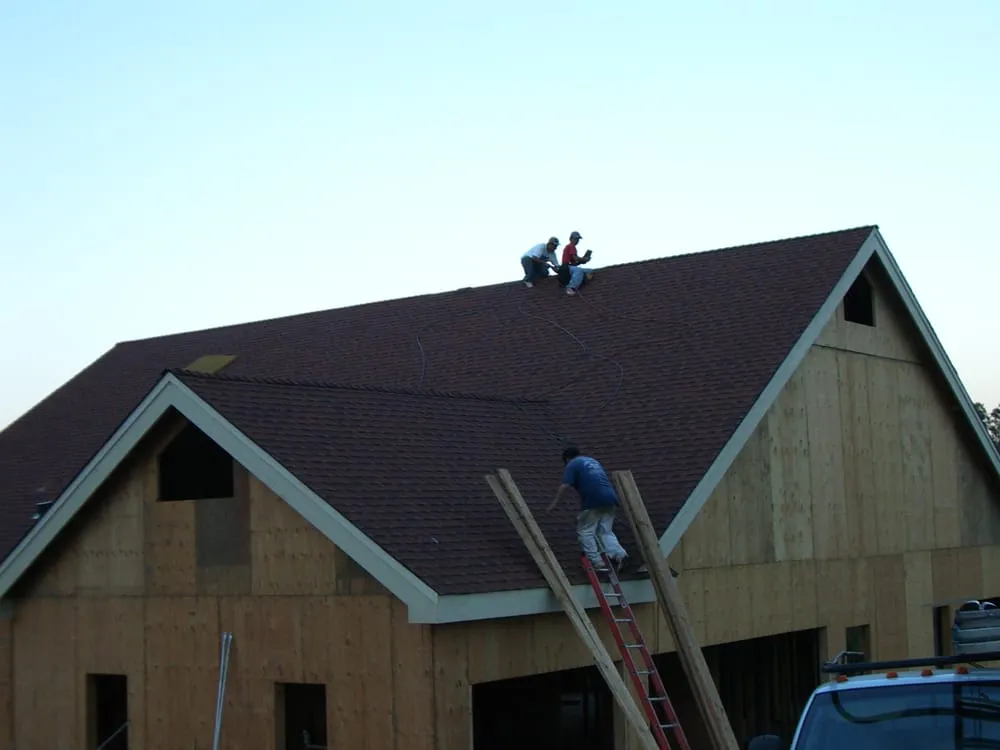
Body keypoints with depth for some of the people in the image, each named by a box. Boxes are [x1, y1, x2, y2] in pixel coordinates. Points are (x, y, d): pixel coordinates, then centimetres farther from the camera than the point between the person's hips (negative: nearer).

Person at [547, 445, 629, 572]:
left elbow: (564, 486, -5)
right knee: (605, 531, 13)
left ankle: (596, 561, -5)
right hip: (610, 498, 7)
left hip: (594, 500, -7)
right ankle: (619, 554, -9)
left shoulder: (572, 465, 7)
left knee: (585, 531, 4)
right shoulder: (593, 461, 29)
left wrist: (554, 503, -5)